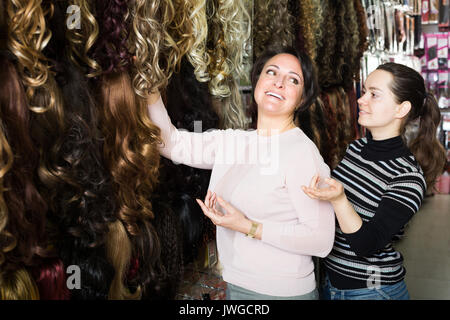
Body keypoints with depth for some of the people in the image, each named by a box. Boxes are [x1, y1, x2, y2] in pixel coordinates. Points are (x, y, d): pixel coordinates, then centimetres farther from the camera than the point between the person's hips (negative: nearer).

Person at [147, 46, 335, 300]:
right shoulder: (233, 140, 2)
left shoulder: (302, 152, -18)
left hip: (281, 291, -6)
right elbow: (171, 143, 3)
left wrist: (249, 227, -23)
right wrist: (150, 89, -8)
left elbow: (322, 240, -20)